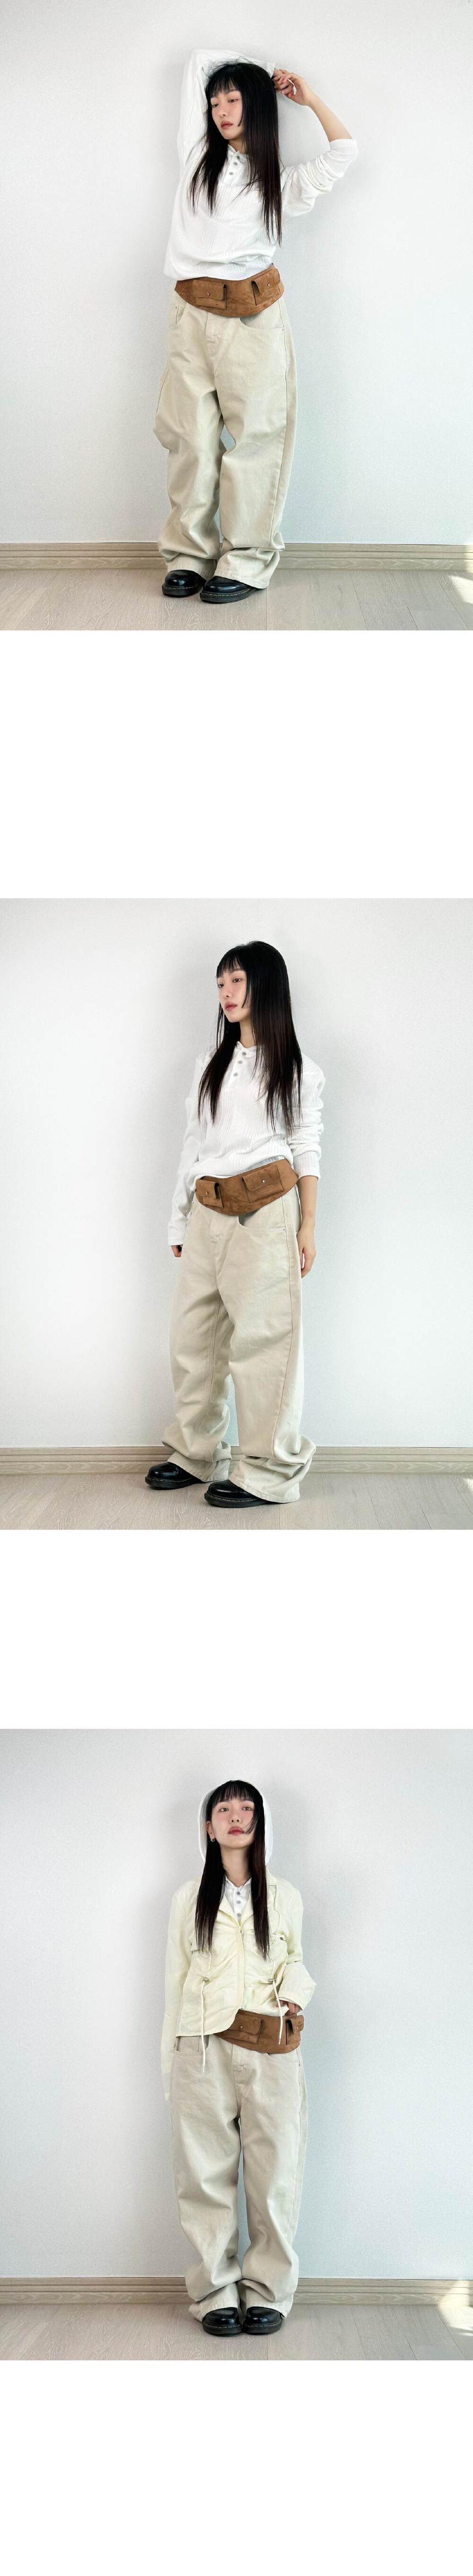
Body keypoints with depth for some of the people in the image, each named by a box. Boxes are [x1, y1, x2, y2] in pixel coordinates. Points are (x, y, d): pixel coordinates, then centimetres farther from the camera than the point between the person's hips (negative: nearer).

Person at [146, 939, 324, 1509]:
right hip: (208, 1212, 5)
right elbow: (192, 1144, 17)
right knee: (192, 1333, 7)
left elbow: (307, 1151, 3)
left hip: (266, 1211, -5)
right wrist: (180, 1220, 14)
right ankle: (195, 1454, 19)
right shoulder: (211, 1065, 16)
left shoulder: (296, 1070, 3)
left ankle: (269, 1471, -1)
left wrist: (307, 1226, -3)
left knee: (262, 1334, -5)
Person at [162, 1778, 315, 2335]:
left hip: (271, 2052, 1)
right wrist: (170, 2060, 7)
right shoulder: (189, 1897, 10)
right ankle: (216, 2294, 7)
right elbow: (175, 1980, 11)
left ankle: (267, 2293, 7)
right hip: (204, 2050, 0)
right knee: (208, 2174, -1)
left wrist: (296, 1991, -1)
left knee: (276, 2172, -3)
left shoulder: (284, 1896, 12)